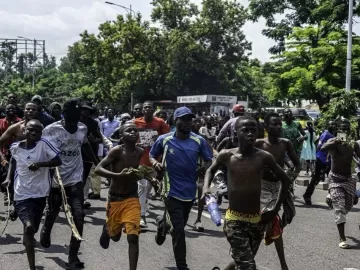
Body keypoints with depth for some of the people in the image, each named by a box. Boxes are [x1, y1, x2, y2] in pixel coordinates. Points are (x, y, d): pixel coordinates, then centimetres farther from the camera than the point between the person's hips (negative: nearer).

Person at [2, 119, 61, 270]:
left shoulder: (43, 144, -10)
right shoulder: (15, 148, -3)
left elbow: (58, 161, -15)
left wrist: (40, 164, -27)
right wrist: (9, 178, 7)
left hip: (40, 193, 1)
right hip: (22, 194, -1)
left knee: (32, 229, 18)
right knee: (29, 226, -21)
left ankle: (27, 241, 56)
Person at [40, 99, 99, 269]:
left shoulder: (83, 128, 0)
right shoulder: (51, 130, -14)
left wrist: (97, 163, 25)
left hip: (75, 179, 2)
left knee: (78, 216, -9)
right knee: (53, 211, 18)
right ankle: (46, 231, 54)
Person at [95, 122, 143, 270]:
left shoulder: (140, 152, -5)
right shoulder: (117, 151, -18)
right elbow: (98, 169, -25)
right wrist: (118, 175, -38)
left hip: (132, 199, 2)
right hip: (115, 199, -2)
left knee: (133, 237, -9)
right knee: (115, 235, 18)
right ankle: (107, 229, 54)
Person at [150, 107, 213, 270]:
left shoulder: (199, 141, -4)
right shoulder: (164, 140, -7)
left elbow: (209, 160, 5)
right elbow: (152, 155, 9)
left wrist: (205, 168, -16)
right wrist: (155, 163, -13)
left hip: (190, 191, 3)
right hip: (173, 192, -3)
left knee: (180, 227, 23)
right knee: (179, 229, -8)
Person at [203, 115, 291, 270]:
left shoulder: (264, 157, -5)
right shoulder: (227, 156, -5)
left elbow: (285, 180, 7)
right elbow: (211, 170, 17)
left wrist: (275, 210, 5)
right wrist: (206, 187, -3)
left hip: (257, 220, 3)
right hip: (234, 220, -2)